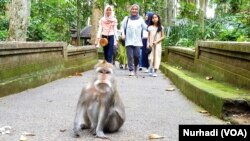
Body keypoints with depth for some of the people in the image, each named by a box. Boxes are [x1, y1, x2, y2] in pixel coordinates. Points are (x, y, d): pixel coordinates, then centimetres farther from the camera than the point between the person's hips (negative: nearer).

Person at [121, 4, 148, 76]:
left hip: (137, 41, 0)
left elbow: (145, 27, 7)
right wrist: (123, 34, -4)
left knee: (136, 55, -5)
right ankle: (131, 70, -1)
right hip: (129, 41, 0)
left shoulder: (140, 19, 11)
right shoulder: (127, 18, 11)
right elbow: (122, 27, 11)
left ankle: (135, 67, 21)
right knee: (130, 56, -5)